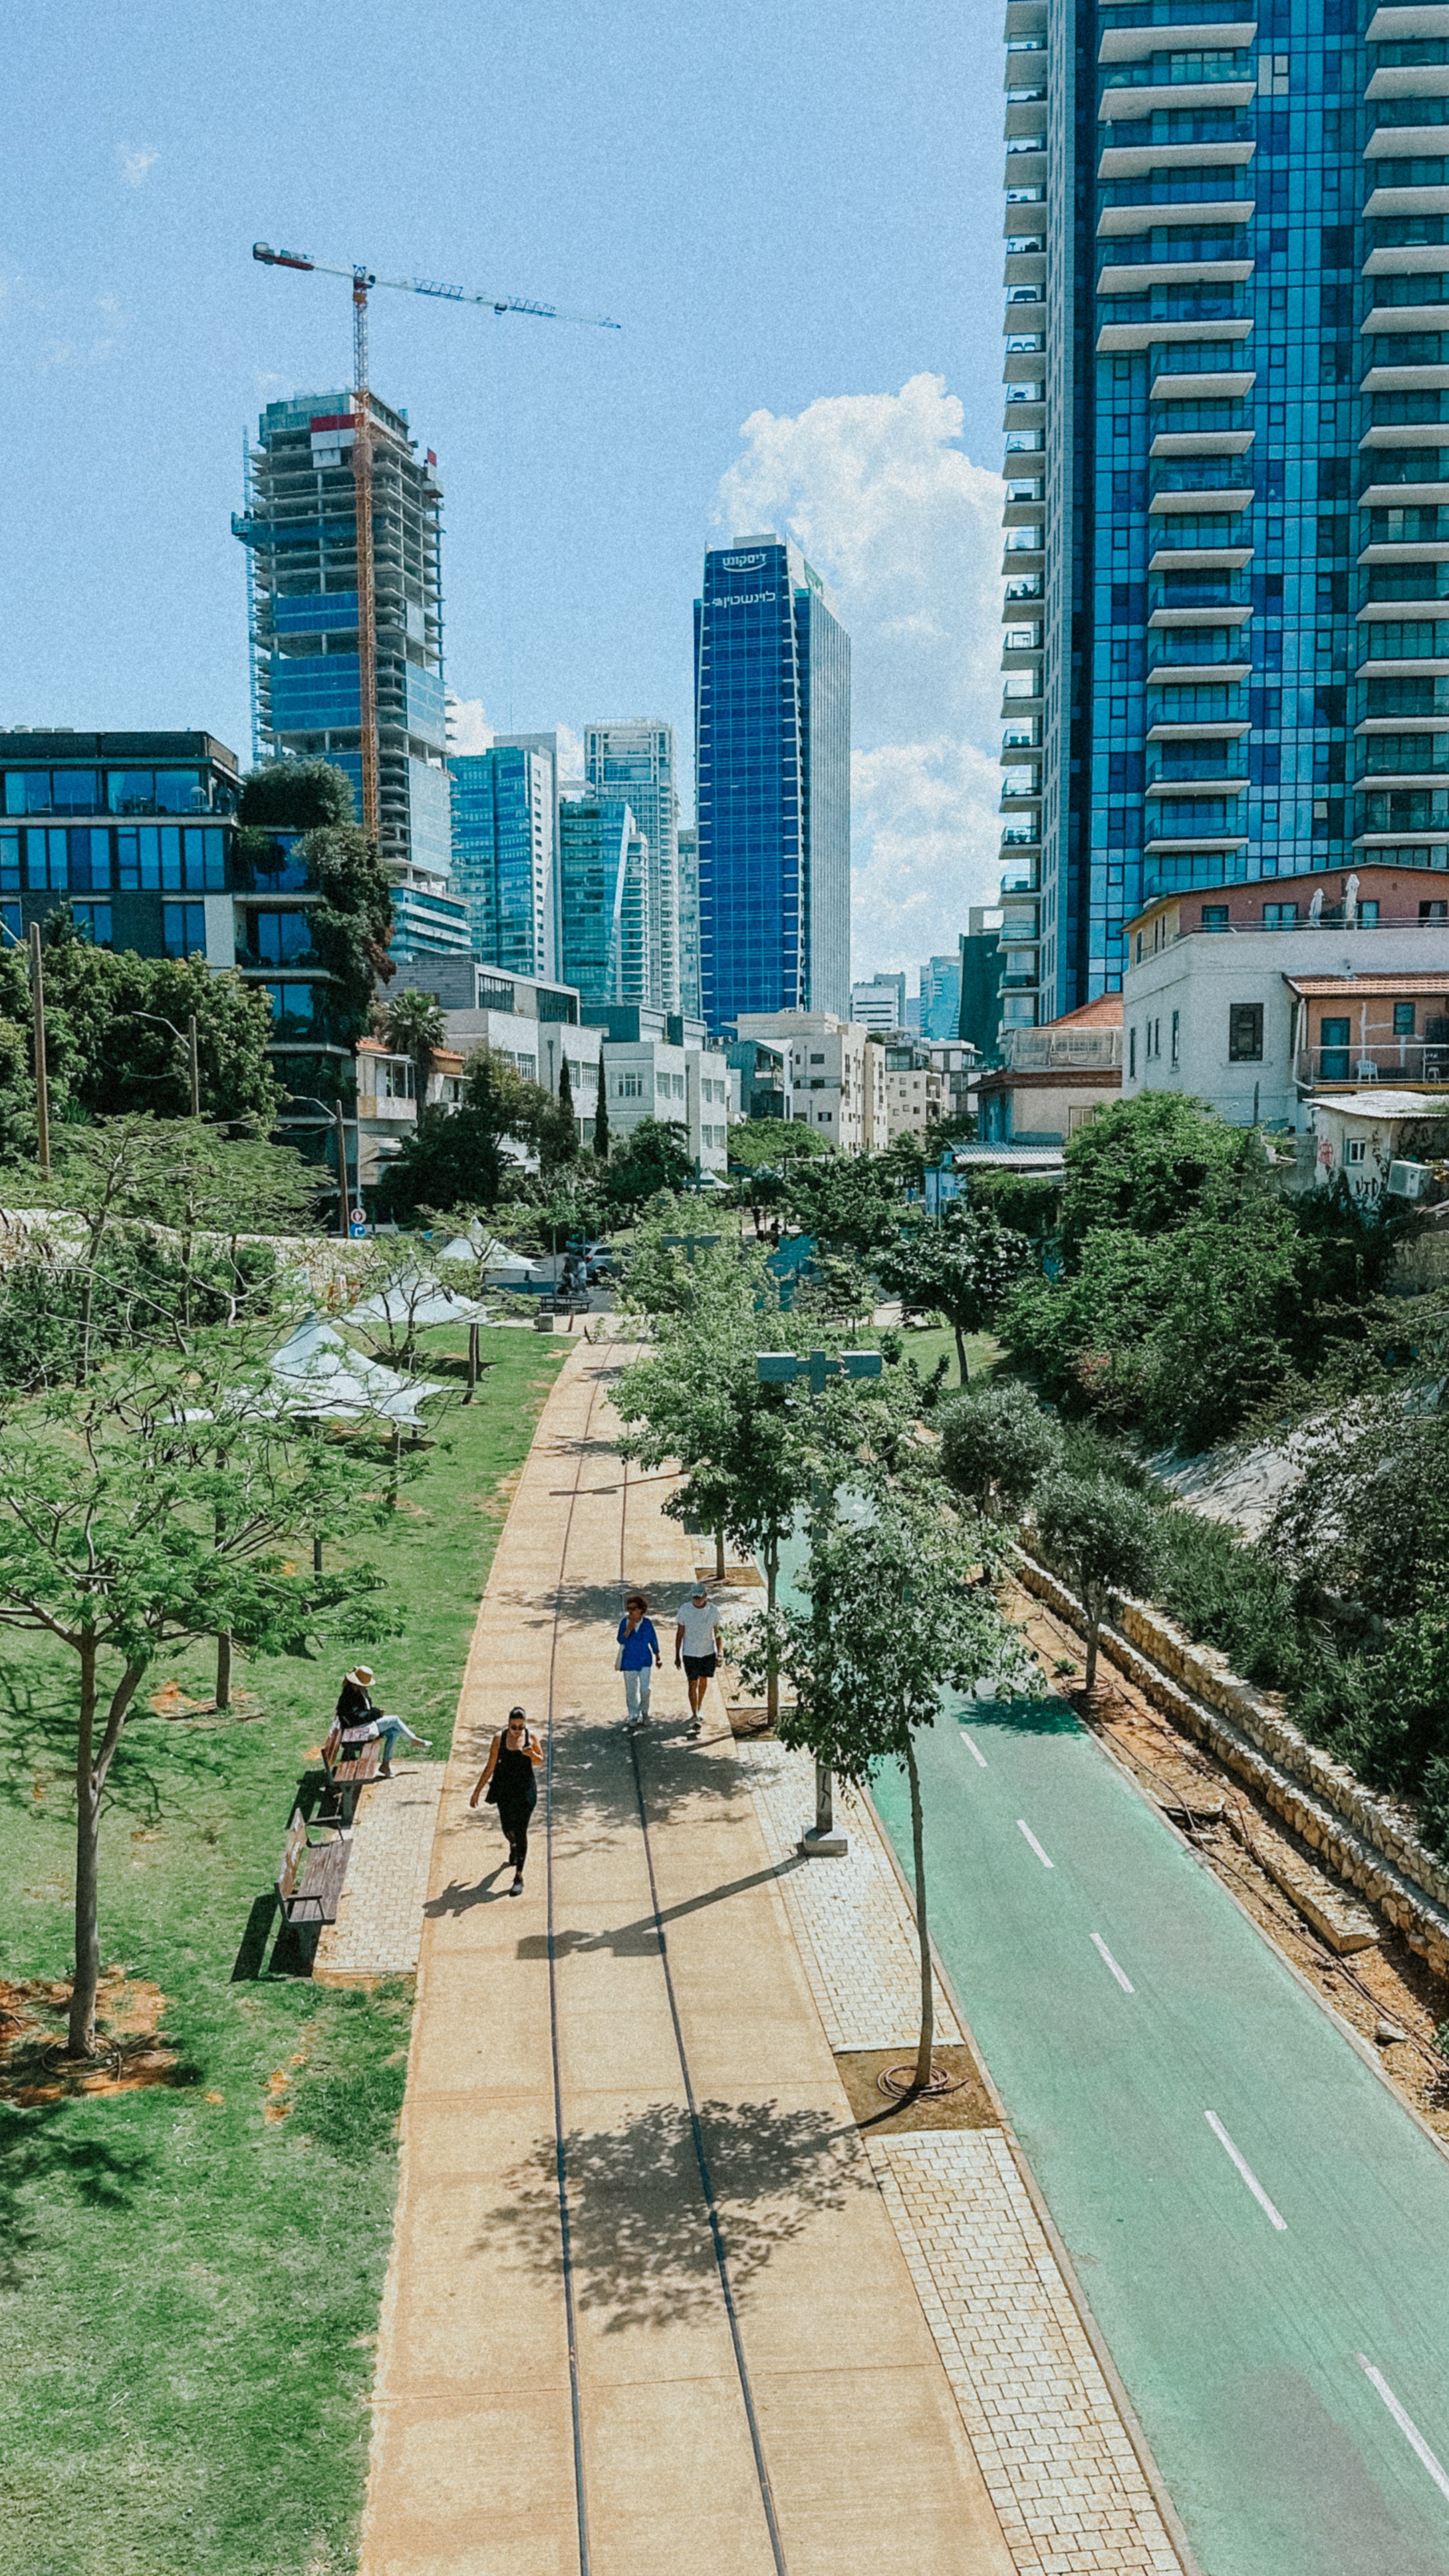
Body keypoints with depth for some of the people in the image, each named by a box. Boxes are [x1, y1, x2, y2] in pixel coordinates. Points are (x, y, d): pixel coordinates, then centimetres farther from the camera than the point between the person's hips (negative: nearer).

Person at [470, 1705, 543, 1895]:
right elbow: (490, 1767, -2)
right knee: (507, 1828, 15)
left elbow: (540, 1761, 3)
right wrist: (478, 1791, -1)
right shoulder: (499, 1739, -9)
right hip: (504, 1790, 1)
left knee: (521, 1831, -4)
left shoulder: (531, 1738, -8)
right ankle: (513, 1846, 54)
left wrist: (532, 1754, -20)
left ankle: (519, 1877, 1)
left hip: (525, 1790, -1)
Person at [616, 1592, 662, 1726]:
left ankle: (644, 1711, 27)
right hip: (629, 1661, 0)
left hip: (645, 1660, 0)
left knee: (645, 1689, 1)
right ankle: (633, 1716, 22)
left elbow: (653, 1641, 4)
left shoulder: (647, 1623, -7)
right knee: (631, 1690, 7)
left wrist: (658, 1657, 11)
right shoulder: (624, 1622, -8)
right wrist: (628, 1630, -29)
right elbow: (621, 1641, -12)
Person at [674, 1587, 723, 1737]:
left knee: (703, 1682, 15)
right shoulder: (684, 1609, -11)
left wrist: (719, 1653, 4)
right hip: (689, 1653, -2)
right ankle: (694, 1716, 2)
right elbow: (680, 1633, -2)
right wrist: (677, 1655, 0)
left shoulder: (712, 1610, -8)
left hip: (708, 1652, 2)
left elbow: (717, 1633, 3)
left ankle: (699, 1709, 36)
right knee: (692, 1684, -2)